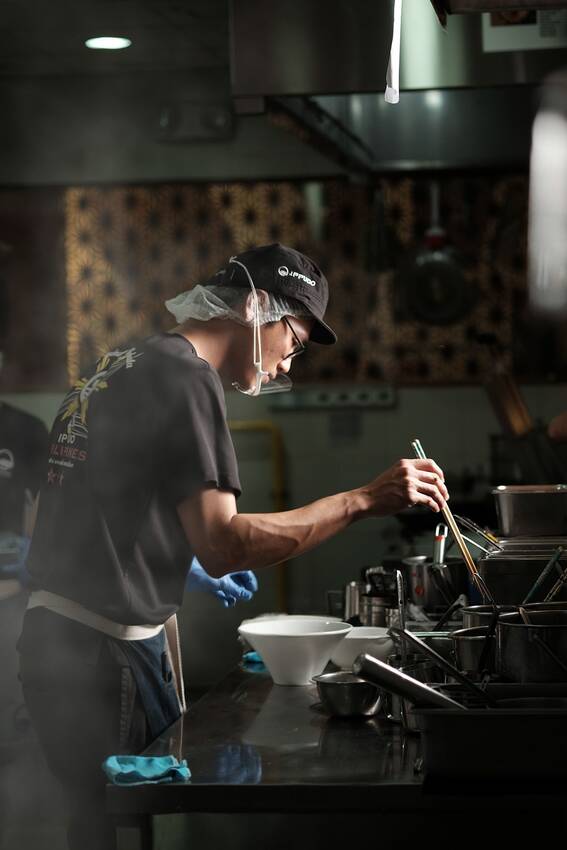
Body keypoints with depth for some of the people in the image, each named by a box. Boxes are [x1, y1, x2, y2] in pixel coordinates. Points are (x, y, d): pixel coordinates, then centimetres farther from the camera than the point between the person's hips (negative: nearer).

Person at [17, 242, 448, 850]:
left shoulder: (120, 368, 17)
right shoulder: (185, 378, -13)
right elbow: (223, 545, -22)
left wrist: (185, 561, 22)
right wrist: (365, 499, -22)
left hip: (52, 634, 10)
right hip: (106, 655, -10)